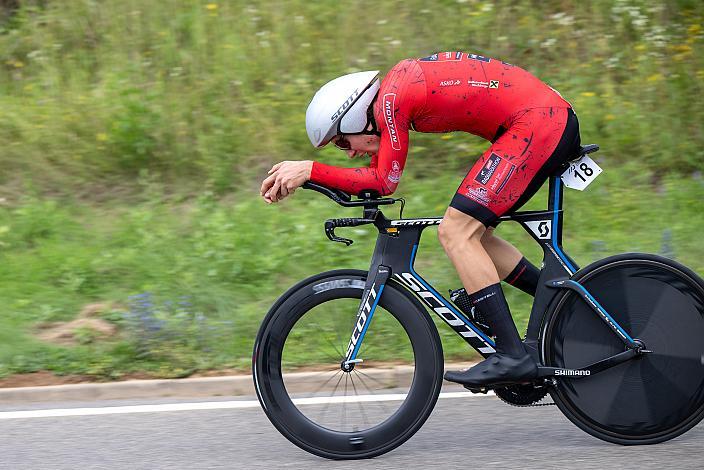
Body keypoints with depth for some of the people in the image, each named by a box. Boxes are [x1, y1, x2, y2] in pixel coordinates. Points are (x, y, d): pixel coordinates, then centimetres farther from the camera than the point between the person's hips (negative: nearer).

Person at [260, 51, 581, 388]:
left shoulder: (391, 100, -13)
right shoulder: (395, 90, 15)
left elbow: (384, 183, -10)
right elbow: (376, 176, 19)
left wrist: (310, 170, -6)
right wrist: (298, 175, 12)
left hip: (537, 123, -10)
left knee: (456, 231, -12)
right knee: (470, 234, 13)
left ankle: (512, 357, -15)